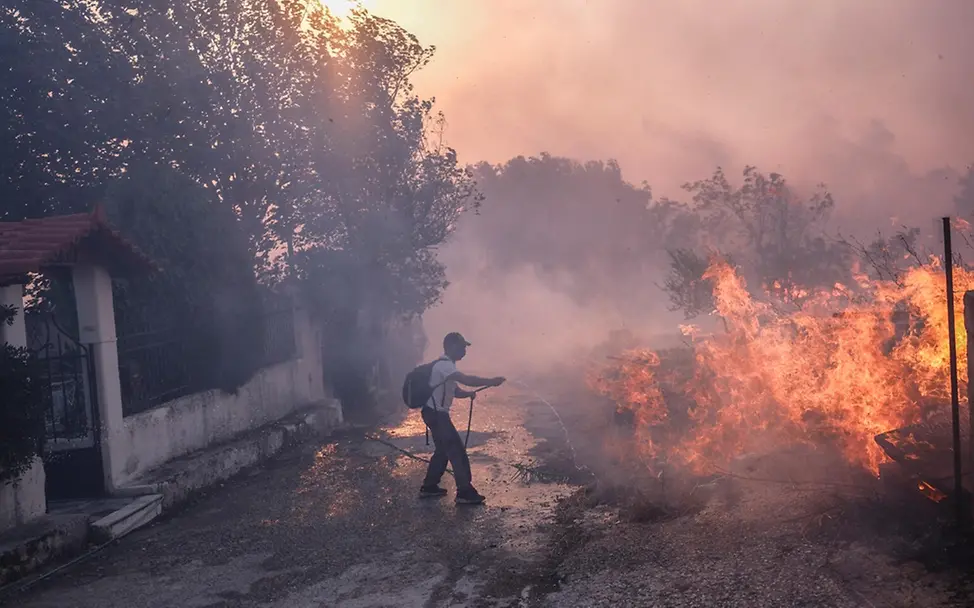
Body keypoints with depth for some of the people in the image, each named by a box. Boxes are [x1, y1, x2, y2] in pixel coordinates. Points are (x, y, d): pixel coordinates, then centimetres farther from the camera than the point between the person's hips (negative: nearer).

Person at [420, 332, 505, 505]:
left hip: (436, 413, 11)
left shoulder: (446, 365, 14)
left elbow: (454, 389, 18)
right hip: (436, 414, -11)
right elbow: (466, 379, -31)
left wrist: (467, 393, -2)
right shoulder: (444, 365, -20)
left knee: (443, 450, 19)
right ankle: (465, 493, -2)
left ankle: (429, 487, 26)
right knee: (457, 450, -6)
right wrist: (490, 381, -25)